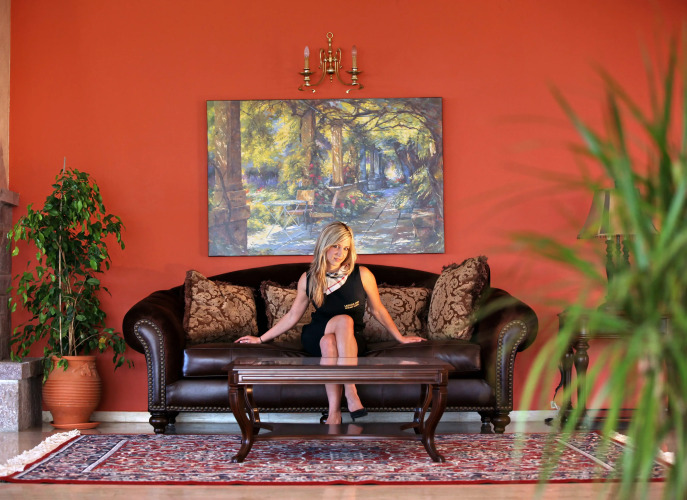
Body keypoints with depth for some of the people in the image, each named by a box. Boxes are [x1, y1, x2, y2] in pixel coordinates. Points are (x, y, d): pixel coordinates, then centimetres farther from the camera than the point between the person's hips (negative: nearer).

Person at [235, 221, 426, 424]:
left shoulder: (362, 275, -2)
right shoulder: (308, 279, 3)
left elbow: (378, 310, 9)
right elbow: (293, 315, 12)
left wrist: (400, 338, 8)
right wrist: (261, 339, 12)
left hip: (351, 339, -1)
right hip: (314, 337, 1)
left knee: (329, 341, -37)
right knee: (344, 320, -33)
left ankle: (334, 412, -39)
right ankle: (350, 392, -36)